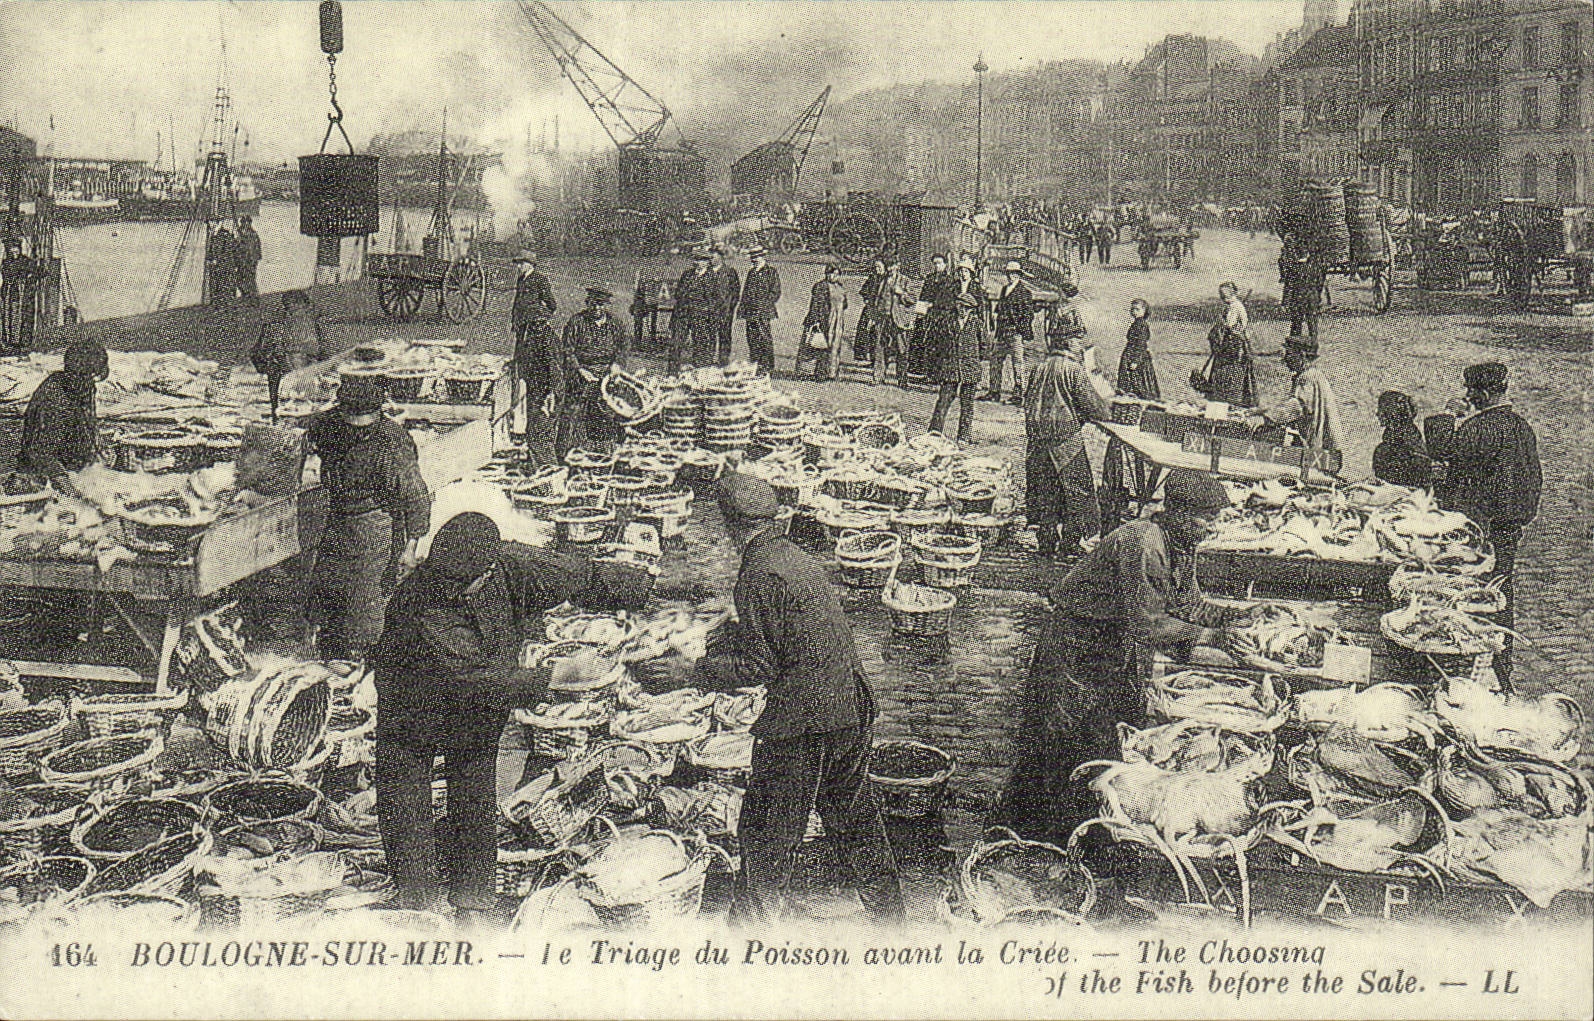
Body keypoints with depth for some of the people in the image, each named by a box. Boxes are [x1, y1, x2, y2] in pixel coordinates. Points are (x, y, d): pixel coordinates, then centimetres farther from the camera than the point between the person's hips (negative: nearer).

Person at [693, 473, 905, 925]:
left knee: (767, 834, 6)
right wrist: (728, 642, 25)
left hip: (802, 721, -8)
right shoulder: (800, 557, 10)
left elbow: (761, 665, -16)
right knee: (855, 819, 22)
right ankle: (887, 911, 34)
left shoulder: (760, 574, -16)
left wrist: (710, 669, 0)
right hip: (852, 707, 8)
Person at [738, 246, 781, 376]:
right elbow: (745, 292, 20)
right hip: (750, 314, 6)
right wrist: (743, 310, 11)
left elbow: (775, 293, -4)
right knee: (752, 341, 8)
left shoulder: (771, 272, 0)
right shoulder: (751, 273, 18)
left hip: (764, 313, -6)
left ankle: (768, 370, -3)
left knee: (765, 340, -7)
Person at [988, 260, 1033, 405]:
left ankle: (1018, 395, -4)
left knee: (1017, 361, -6)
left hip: (1016, 332, -8)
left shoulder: (1024, 291, -5)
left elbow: (1029, 315, -9)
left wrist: (1026, 334, -15)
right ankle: (994, 392, 19)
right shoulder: (1004, 289, 17)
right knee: (995, 359, 10)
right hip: (1002, 333, 8)